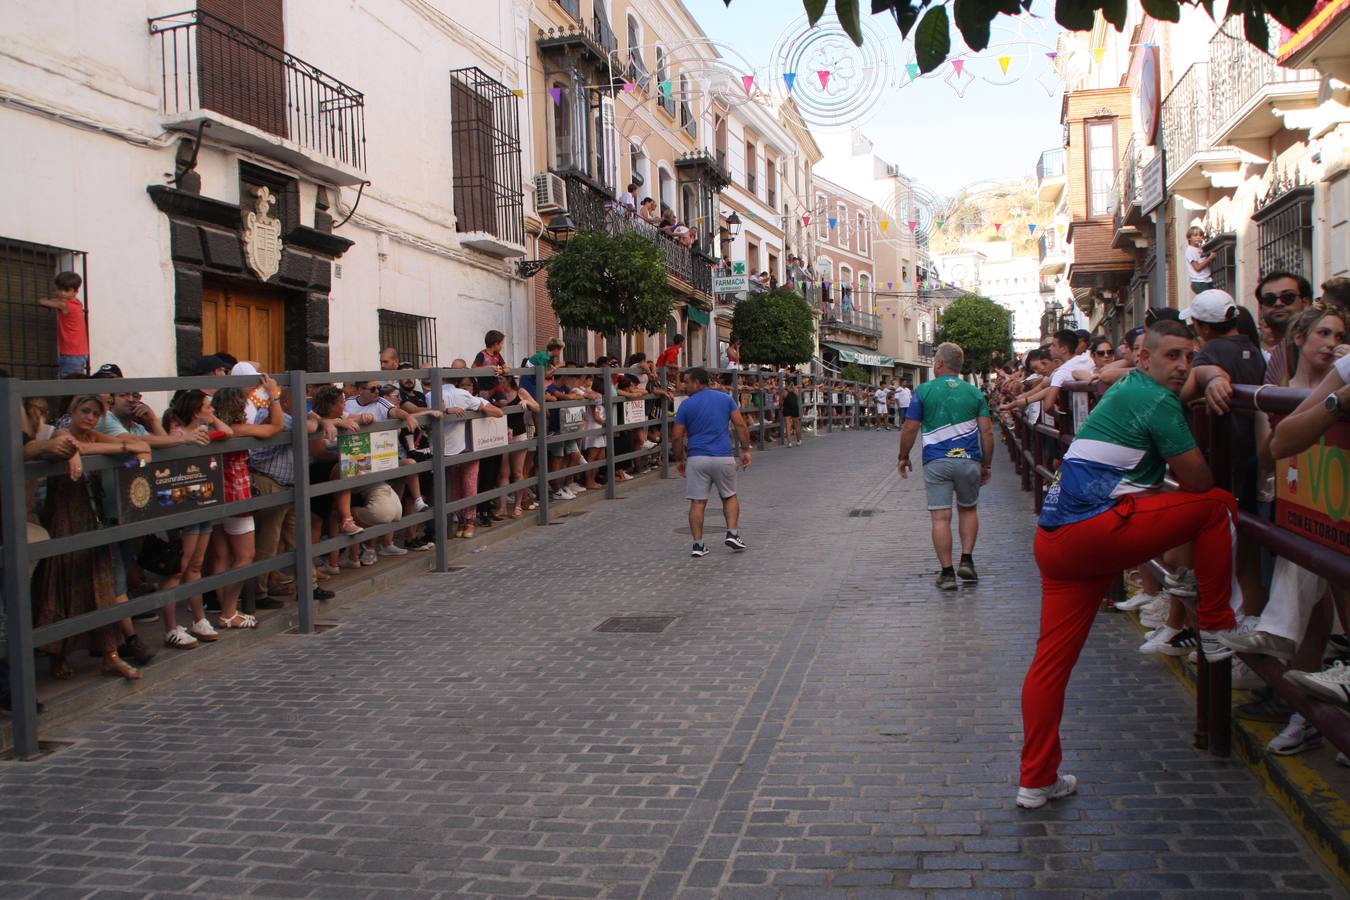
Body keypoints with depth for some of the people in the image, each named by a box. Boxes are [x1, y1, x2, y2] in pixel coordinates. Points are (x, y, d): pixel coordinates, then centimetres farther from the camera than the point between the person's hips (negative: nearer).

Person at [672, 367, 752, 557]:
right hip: (723, 457, 1)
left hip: (696, 458, -1)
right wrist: (745, 450, 8)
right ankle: (732, 533, 5)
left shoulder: (686, 405, 1)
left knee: (697, 502, 3)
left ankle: (698, 544, 3)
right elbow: (741, 425, 1)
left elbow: (676, 437, 1)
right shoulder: (725, 398, 7)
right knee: (730, 497, 18)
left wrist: (680, 459, 14)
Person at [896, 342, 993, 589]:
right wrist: (987, 464, 12)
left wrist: (903, 457, 13)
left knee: (940, 517, 1)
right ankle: (966, 561, 12)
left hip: (936, 462, -2)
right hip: (969, 460, 2)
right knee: (968, 509, 21)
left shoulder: (924, 391, 0)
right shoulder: (975, 392, 7)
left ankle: (947, 573, 1)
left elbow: (909, 429, -1)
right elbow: (987, 432, 3)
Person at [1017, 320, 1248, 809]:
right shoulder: (1157, 399, -4)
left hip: (1054, 538, 10)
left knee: (1052, 658, 10)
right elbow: (1198, 479, -4)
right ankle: (1217, 630, 10)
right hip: (1097, 526, -10)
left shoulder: (1126, 388, 23)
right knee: (1218, 504, 3)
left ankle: (1036, 780, 15)